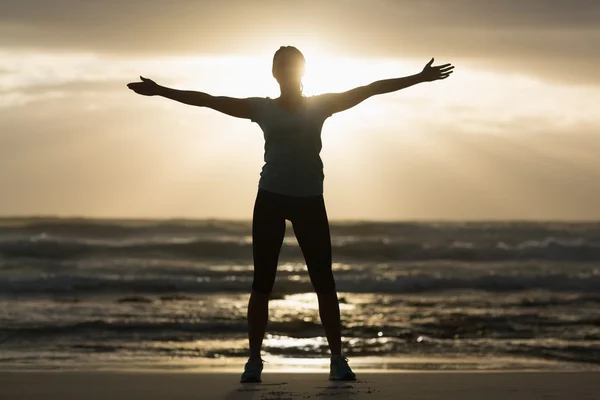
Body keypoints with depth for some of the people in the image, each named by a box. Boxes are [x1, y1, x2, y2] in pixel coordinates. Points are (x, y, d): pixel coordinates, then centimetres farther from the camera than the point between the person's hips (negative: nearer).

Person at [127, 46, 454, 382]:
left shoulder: (321, 105, 7)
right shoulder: (262, 109, 6)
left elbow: (370, 89, 3)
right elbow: (207, 100, 5)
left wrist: (419, 78, 0)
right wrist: (160, 91, 1)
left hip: (310, 201, 0)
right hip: (270, 200, 0)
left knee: (324, 282, 0)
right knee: (262, 282, 0)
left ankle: (338, 359, 4)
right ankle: (254, 360, 4)